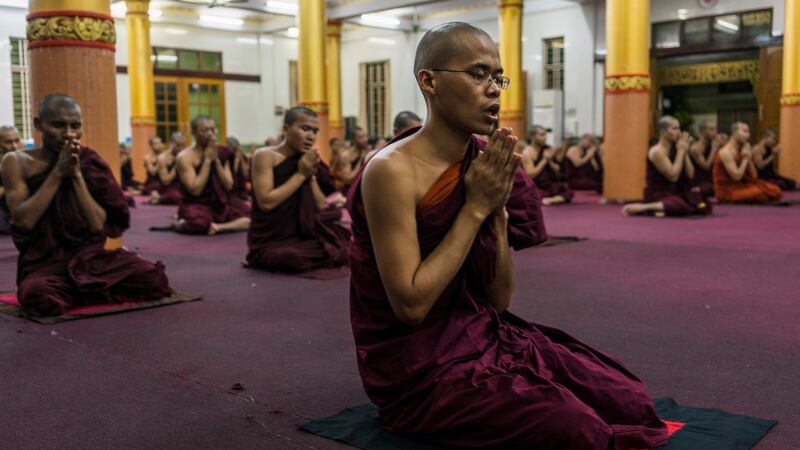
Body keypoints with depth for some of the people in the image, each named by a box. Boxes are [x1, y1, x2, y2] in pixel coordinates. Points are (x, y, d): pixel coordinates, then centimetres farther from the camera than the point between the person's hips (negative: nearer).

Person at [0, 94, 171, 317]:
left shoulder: (89, 162, 4)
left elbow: (99, 226, -6)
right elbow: (23, 221, -14)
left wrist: (76, 175, -13)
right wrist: (58, 173, -15)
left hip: (92, 257, 2)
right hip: (45, 263, -2)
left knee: (155, 280, -21)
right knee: (40, 297, -38)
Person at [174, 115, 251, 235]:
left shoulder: (222, 153, 6)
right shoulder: (185, 157, -9)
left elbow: (229, 186, -1)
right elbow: (195, 190, -19)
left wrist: (216, 160, -11)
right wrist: (207, 160, -17)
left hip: (222, 202, 5)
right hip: (197, 205, -5)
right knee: (199, 223, -38)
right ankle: (179, 223, -5)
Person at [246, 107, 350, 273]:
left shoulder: (310, 161, 8)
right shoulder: (265, 156, -9)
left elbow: (323, 210, 3)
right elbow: (266, 203, -22)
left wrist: (311, 176, -10)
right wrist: (301, 174, -17)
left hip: (305, 238, 5)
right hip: (271, 242, -5)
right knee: (296, 258, -33)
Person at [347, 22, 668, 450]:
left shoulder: (483, 164, 2)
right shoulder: (392, 171, -19)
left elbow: (499, 299, 3)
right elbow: (410, 305, -22)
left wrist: (498, 209, -10)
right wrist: (475, 208, -20)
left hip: (484, 337, 7)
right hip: (419, 367, -6)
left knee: (629, 399, -4)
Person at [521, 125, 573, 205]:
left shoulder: (549, 149, 7)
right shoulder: (528, 152, -10)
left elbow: (557, 172, 11)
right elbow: (530, 175, -20)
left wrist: (550, 161, -8)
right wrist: (544, 160, -17)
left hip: (548, 184, 7)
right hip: (534, 187, -7)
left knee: (568, 192, -16)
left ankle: (550, 200, -30)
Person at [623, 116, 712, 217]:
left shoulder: (674, 149, 11)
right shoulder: (657, 152, -14)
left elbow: (690, 175, 7)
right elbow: (673, 176, -23)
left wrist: (685, 152, -2)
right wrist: (681, 151, -14)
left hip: (674, 193, 9)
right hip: (658, 195, -9)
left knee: (705, 205, 4)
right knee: (683, 207, -34)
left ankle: (663, 209, 2)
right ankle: (641, 207, -23)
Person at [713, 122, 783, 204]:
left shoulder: (742, 150, 11)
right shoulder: (726, 152, -15)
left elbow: (754, 176, 10)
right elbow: (736, 177, -21)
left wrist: (749, 159, -3)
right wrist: (745, 159, -11)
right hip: (727, 191, -8)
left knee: (774, 190, -6)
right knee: (759, 193, -30)